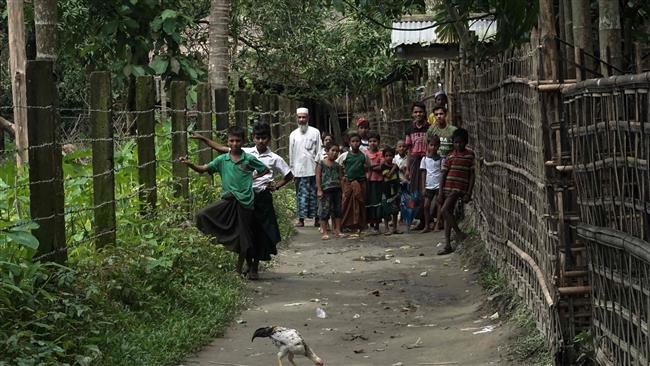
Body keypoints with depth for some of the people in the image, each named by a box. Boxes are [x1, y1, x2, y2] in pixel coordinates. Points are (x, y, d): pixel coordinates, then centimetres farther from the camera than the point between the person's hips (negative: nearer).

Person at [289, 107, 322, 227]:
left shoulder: (315, 132, 7)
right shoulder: (293, 134, 13)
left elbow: (319, 151, 6)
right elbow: (291, 154, 14)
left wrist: (317, 165, -3)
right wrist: (292, 170, 10)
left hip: (312, 169, -2)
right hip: (299, 170, 2)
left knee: (314, 194, -1)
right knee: (301, 194, -2)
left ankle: (316, 218, 4)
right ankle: (301, 218, -2)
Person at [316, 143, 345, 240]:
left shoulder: (338, 166, 12)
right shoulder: (321, 164, -1)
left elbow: (341, 178, 14)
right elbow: (318, 177, -3)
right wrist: (319, 190, -10)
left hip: (337, 190, 5)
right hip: (326, 190, -5)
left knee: (337, 211, 7)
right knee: (324, 211, -4)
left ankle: (337, 231, 13)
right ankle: (324, 232, 1)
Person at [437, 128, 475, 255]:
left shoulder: (469, 155, -1)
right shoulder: (450, 157, 6)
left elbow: (472, 175, 0)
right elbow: (443, 175, 7)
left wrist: (469, 193, -6)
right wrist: (441, 193, 1)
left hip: (459, 188, -5)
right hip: (447, 188, 5)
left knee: (445, 210, -21)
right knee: (447, 214, 5)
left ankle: (459, 233, -6)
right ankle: (447, 246, 9)